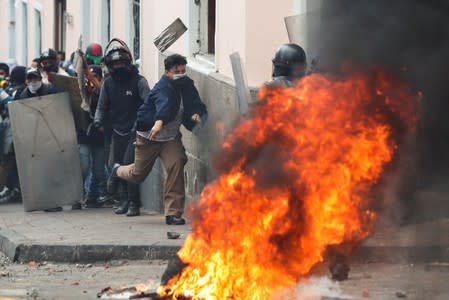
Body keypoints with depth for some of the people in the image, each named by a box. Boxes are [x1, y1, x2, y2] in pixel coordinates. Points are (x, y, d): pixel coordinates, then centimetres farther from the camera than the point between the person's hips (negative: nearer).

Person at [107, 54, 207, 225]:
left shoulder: (187, 85, -3)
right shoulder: (163, 87, -25)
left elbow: (196, 104, -3)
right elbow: (164, 104, -46)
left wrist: (198, 114, -27)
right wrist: (159, 122, -65)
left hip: (171, 137, 5)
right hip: (149, 135, -5)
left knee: (176, 164, -22)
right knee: (138, 174, 9)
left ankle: (173, 212, -18)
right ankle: (118, 171, 49)